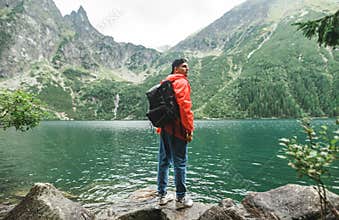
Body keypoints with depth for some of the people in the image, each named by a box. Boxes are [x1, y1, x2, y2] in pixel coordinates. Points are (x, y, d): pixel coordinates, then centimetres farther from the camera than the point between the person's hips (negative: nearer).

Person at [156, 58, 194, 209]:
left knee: (164, 161, 13)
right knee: (180, 163, -1)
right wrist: (189, 129, -15)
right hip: (177, 129, -8)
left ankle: (162, 195, 23)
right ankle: (181, 199, 8)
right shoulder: (182, 82, -6)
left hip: (164, 127, 9)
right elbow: (184, 106, -17)